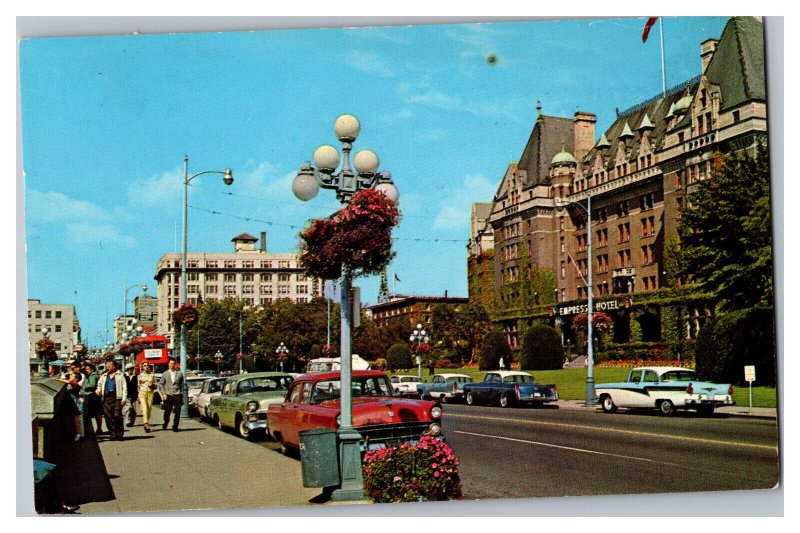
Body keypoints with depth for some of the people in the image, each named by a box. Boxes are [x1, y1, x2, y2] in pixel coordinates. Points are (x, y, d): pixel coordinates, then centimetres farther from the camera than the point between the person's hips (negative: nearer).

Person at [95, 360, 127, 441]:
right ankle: (113, 434, 6)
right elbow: (99, 385, 32)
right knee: (108, 417, -1)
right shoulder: (104, 376, 22)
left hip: (116, 398, -4)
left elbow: (124, 388, 4)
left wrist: (124, 398, -6)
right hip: (106, 399, 5)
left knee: (117, 416, -12)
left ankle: (120, 434, -4)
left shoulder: (120, 376, 9)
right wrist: (98, 390, 9)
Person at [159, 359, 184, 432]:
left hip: (177, 395, 0)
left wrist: (182, 395, 5)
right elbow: (161, 384, 10)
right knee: (167, 411, 4)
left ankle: (175, 426, 4)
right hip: (168, 395, 0)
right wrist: (164, 393, -2)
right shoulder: (165, 374, 8)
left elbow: (182, 385, 9)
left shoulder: (179, 374, 7)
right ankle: (165, 424, 29)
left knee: (177, 412, -6)